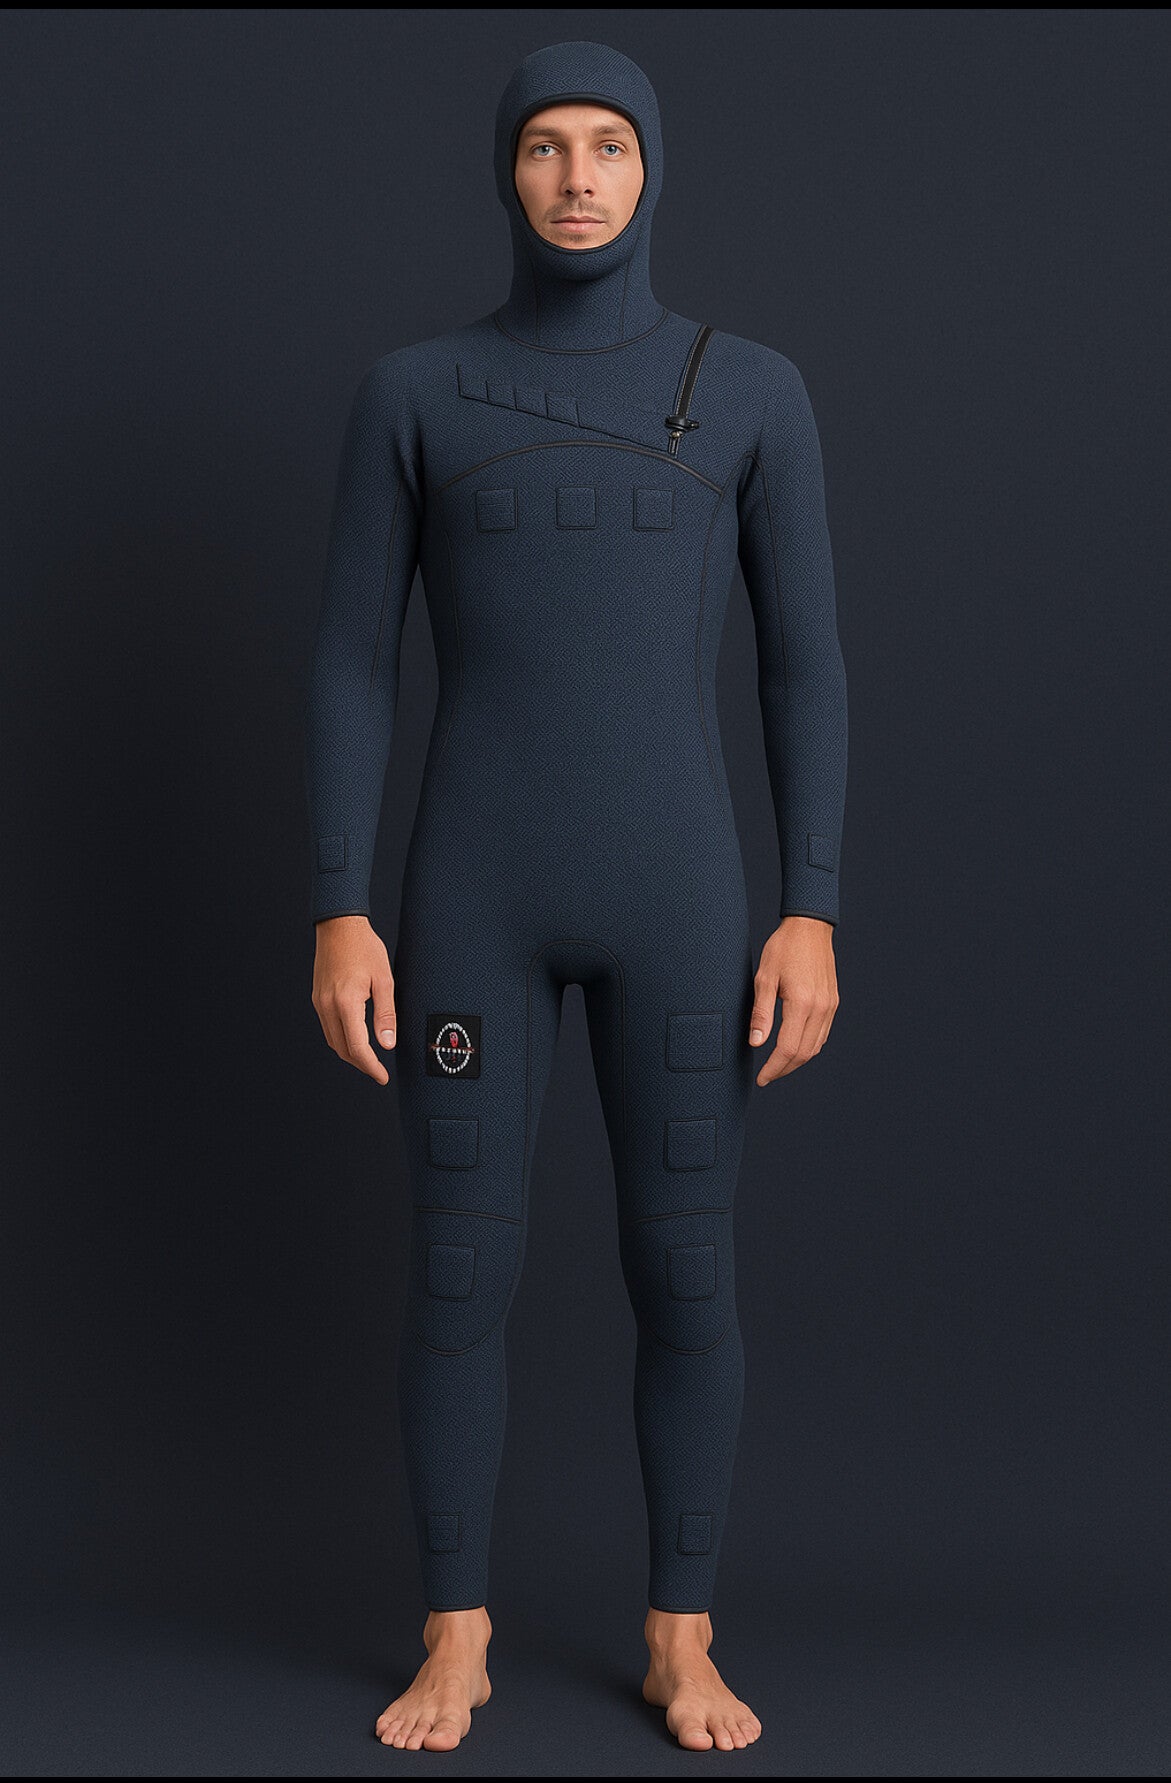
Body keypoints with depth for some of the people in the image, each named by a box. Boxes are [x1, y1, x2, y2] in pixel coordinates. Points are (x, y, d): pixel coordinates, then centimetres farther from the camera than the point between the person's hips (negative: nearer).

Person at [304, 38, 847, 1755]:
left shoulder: (755, 388, 3)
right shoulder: (412, 390, 3)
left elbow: (806, 664, 3)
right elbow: (350, 665, 2)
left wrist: (813, 915, -3)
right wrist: (339, 916, -5)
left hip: (676, 889, 0)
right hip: (474, 892, 0)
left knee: (685, 1271, 5)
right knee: (460, 1271, 4)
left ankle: (683, 1644, 23)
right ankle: (456, 1643, 22)